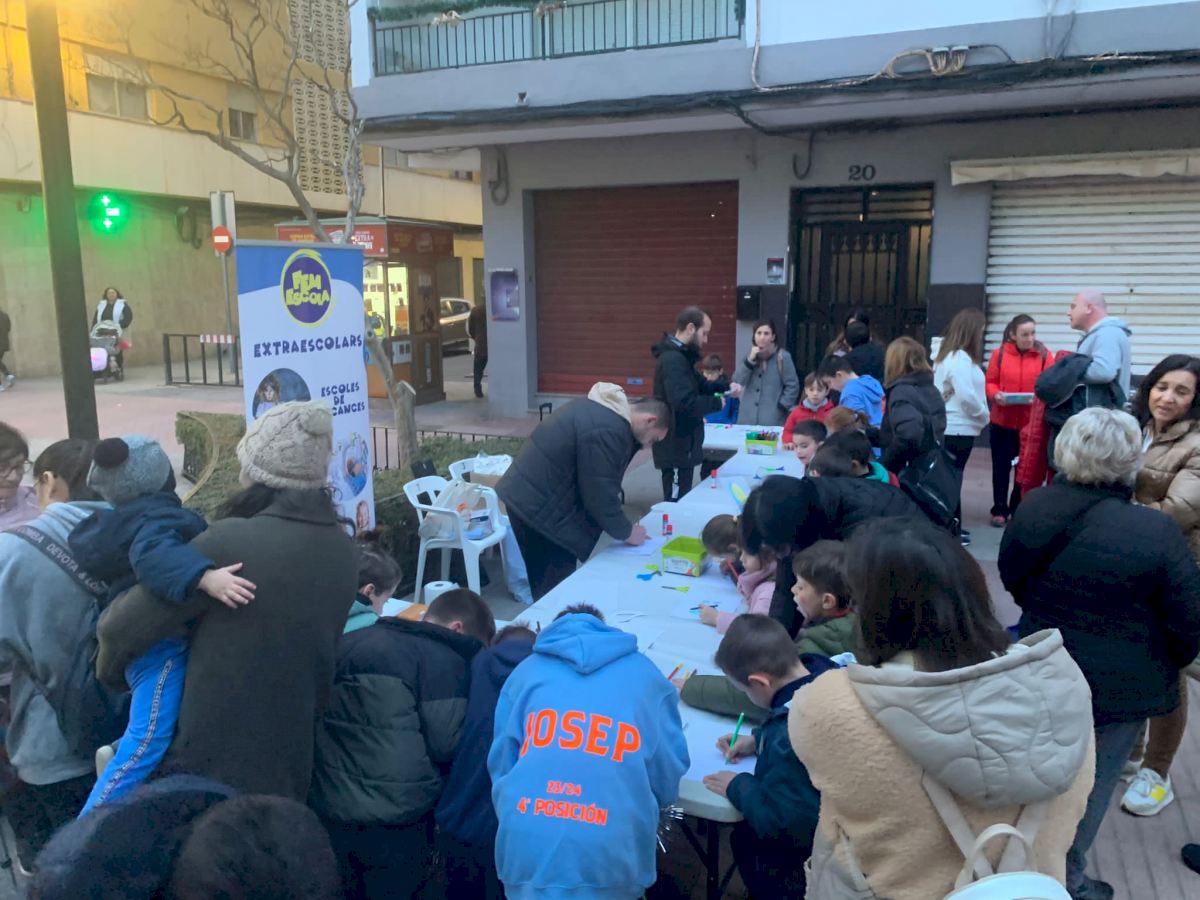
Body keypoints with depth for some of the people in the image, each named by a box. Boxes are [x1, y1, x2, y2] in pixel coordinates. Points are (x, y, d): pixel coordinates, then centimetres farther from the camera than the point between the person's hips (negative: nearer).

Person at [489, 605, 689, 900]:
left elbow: (500, 768, 17)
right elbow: (668, 779, 14)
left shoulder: (526, 670, 17)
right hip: (611, 855, -1)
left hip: (525, 848, 1)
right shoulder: (645, 674, 14)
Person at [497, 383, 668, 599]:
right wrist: (625, 531, -6)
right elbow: (600, 493, -19)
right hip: (538, 506, -11)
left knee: (548, 586, 17)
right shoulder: (607, 431, -23)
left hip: (529, 496, 11)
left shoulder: (605, 409, 11)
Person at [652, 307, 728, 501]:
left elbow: (701, 386, 22)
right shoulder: (673, 359, -21)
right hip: (677, 447, -10)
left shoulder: (679, 356, 13)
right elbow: (684, 402, -33)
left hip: (681, 445, 10)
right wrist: (717, 403, -18)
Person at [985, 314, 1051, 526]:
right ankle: (999, 510, 17)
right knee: (1001, 467, 7)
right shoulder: (999, 353, -3)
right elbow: (990, 382, 1)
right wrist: (995, 395, -18)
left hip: (1031, 423, 0)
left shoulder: (1044, 355, -3)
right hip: (1002, 421, 0)